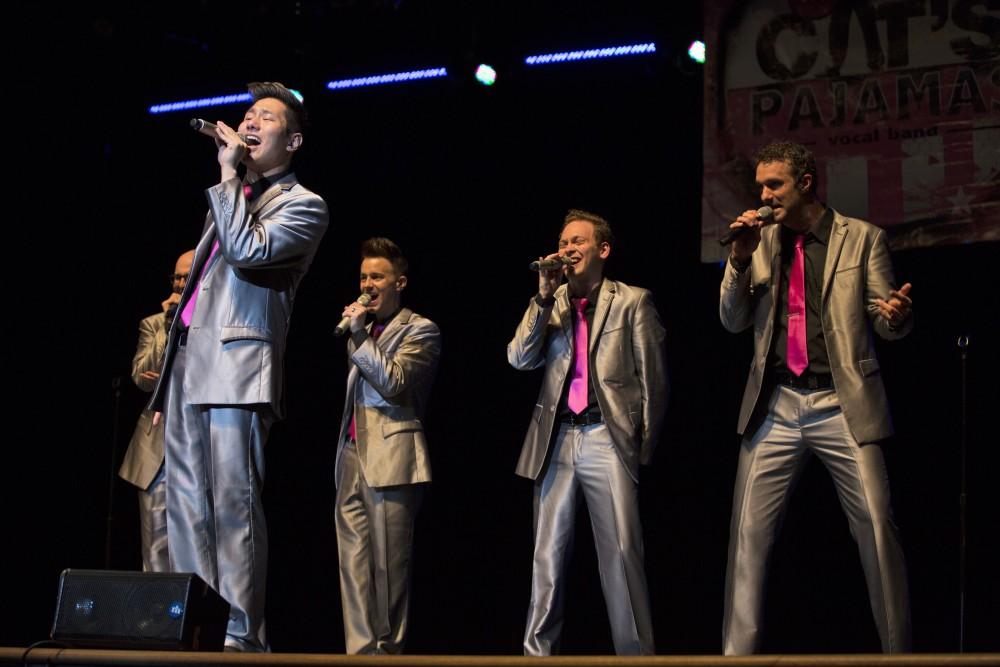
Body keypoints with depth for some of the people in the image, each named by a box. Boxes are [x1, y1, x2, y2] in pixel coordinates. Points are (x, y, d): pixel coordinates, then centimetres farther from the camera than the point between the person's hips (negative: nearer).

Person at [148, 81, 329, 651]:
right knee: (187, 504, 4)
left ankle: (242, 634, -10)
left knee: (234, 502, -11)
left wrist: (229, 176, -8)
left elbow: (248, 251, -16)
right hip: (188, 360, 8)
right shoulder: (231, 199, 26)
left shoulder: (302, 205, 2)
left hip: (236, 362, -8)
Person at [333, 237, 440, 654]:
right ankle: (361, 651, 0)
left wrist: (358, 334, -8)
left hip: (390, 457, -7)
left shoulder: (419, 331, 1)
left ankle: (389, 651, 2)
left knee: (388, 563, -5)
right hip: (353, 456, 7)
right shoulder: (365, 331, 21)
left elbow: (392, 382, -13)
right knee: (354, 563, 0)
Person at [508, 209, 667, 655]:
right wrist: (544, 297, -4)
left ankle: (636, 653, -5)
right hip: (556, 440, 4)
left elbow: (653, 379, 4)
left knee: (621, 553, -8)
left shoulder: (632, 301, 5)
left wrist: (645, 446, 2)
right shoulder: (550, 304, 15)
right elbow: (519, 359, 3)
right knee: (547, 555, 5)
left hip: (608, 438, -4)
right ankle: (538, 652, 11)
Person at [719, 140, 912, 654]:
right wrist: (740, 258, -5)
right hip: (775, 405, 3)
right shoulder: (761, 242, 13)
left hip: (842, 404, -3)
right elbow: (734, 321, 10)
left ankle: (897, 648, 0)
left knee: (876, 525, -10)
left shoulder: (862, 239, 4)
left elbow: (887, 324, 4)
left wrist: (897, 315, -20)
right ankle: (738, 651, 4)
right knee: (748, 531, -2)